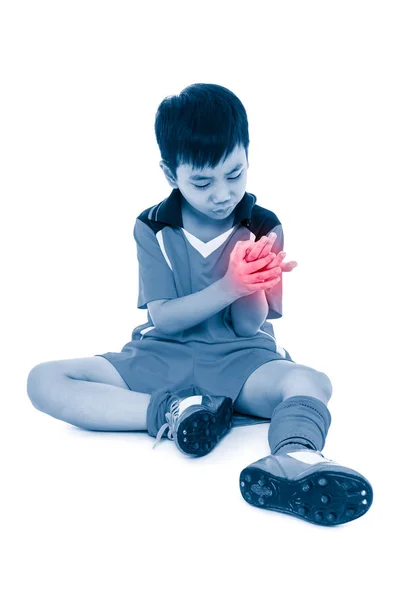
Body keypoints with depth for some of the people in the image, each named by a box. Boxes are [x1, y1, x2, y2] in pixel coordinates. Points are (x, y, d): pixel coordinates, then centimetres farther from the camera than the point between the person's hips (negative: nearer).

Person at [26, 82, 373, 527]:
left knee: (312, 383, -33)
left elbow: (246, 327, -3)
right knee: (44, 381, -19)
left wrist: (253, 284, -26)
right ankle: (167, 412, -32)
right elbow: (162, 318, -8)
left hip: (237, 359, -1)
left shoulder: (263, 229, -2)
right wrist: (228, 287, -24)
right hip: (162, 357, 1)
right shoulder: (152, 229, -1)